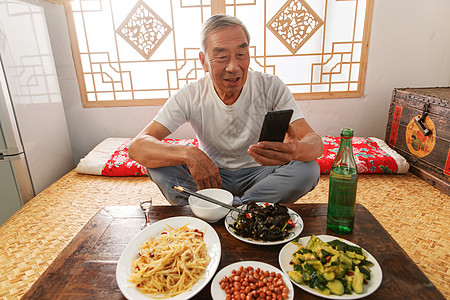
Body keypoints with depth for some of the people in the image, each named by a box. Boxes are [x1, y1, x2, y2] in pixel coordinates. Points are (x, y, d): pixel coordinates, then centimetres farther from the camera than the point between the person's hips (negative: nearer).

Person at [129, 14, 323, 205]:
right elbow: (137, 147, -23)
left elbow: (315, 142, -19)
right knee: (157, 163, -23)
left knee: (308, 169, -26)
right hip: (212, 175, 0)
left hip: (257, 174, 1)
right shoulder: (189, 96, -15)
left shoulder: (271, 87, -14)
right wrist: (188, 153, -42)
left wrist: (295, 150, -45)